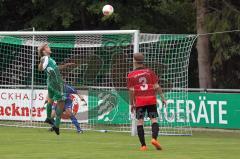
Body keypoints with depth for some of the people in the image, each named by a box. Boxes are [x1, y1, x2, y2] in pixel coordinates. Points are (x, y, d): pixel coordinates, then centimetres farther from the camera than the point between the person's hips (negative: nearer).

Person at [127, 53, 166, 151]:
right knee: (154, 120, 2)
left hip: (139, 101, -1)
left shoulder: (131, 75, 4)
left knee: (140, 122, 2)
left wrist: (132, 104, 7)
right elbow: (157, 86, 4)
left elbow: (131, 91, 1)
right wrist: (162, 98, 9)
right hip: (151, 100, 1)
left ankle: (143, 145, -4)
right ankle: (154, 138, -22)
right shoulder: (150, 72, 8)